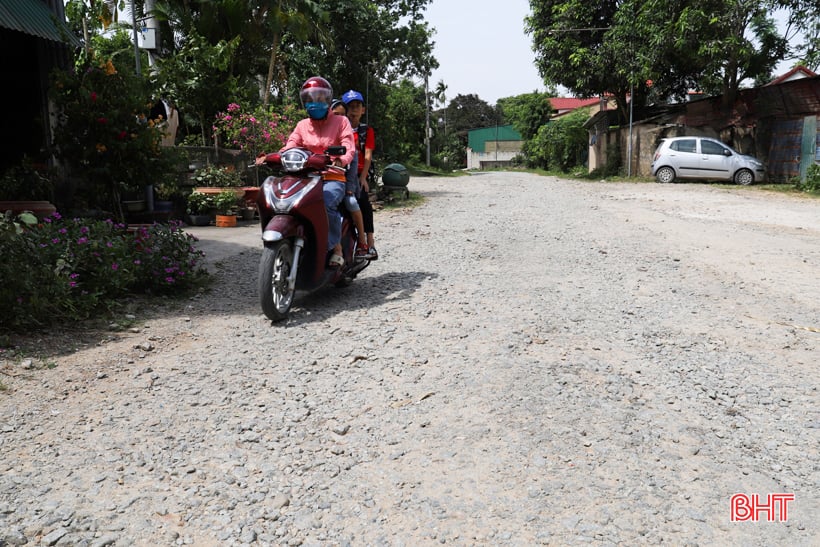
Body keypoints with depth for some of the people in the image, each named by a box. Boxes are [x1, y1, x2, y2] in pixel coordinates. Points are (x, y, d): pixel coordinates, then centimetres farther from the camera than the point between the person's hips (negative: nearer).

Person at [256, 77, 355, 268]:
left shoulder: (341, 122, 7)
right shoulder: (302, 125, 18)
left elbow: (349, 148, -8)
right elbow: (289, 147, 4)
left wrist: (341, 160, -33)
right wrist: (270, 157, -17)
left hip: (333, 179, -4)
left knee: (326, 202, -35)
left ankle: (336, 247, -20)